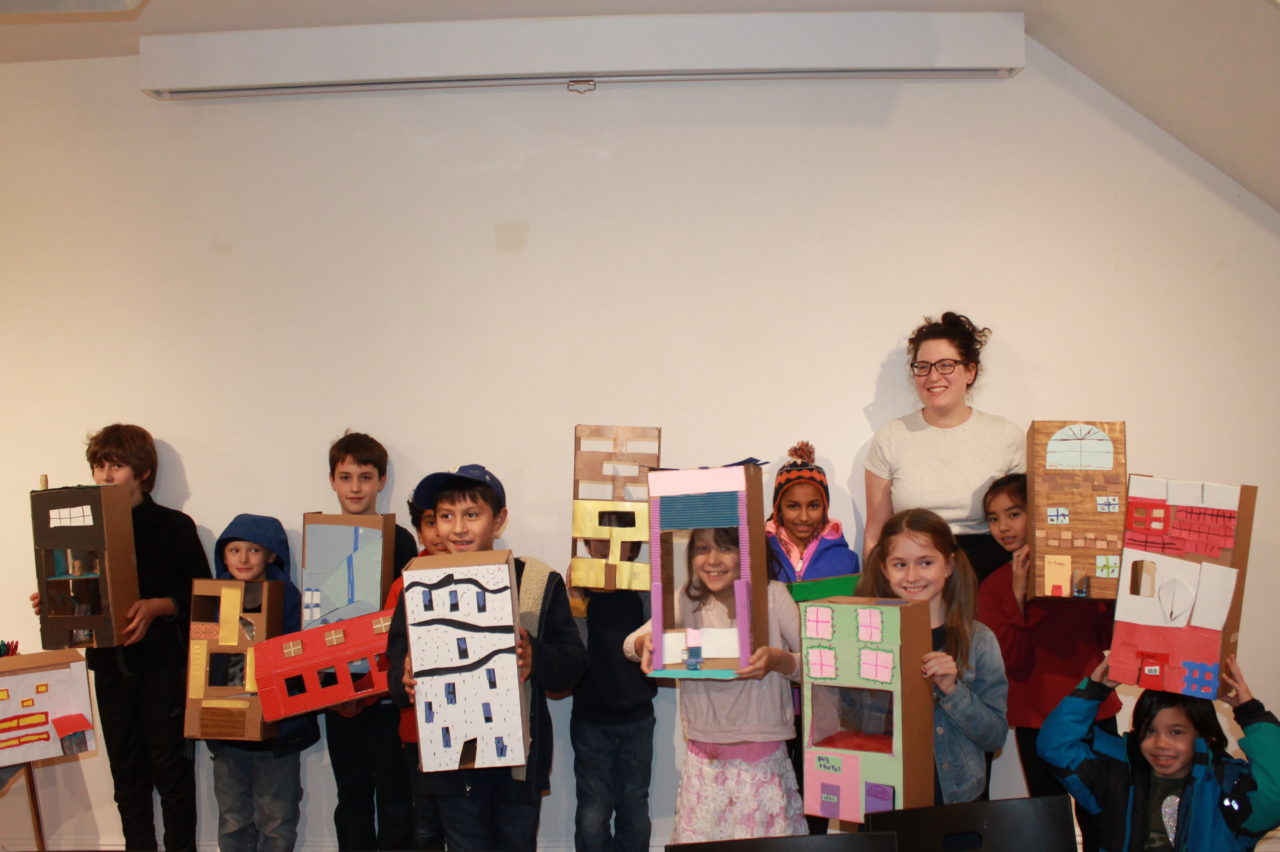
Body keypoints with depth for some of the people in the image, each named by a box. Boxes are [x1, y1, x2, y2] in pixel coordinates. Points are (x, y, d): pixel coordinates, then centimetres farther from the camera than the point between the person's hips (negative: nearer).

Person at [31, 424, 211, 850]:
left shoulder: (174, 526, -5)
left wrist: (156, 607, -22)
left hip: (163, 666, -4)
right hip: (110, 666, 4)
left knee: (170, 767, 3)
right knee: (126, 771, 12)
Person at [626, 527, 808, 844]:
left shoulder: (773, 595, -6)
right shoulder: (687, 599, 3)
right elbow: (630, 643, -1)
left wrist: (779, 659, -28)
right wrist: (646, 643, -24)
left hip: (764, 761, -2)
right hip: (704, 764, 2)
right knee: (698, 840, 7)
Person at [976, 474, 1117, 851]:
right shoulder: (994, 587, 0)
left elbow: (1109, 638, 0)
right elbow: (1013, 660, -11)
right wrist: (1018, 595, -19)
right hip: (1035, 720, 0)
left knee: (1098, 820, 6)